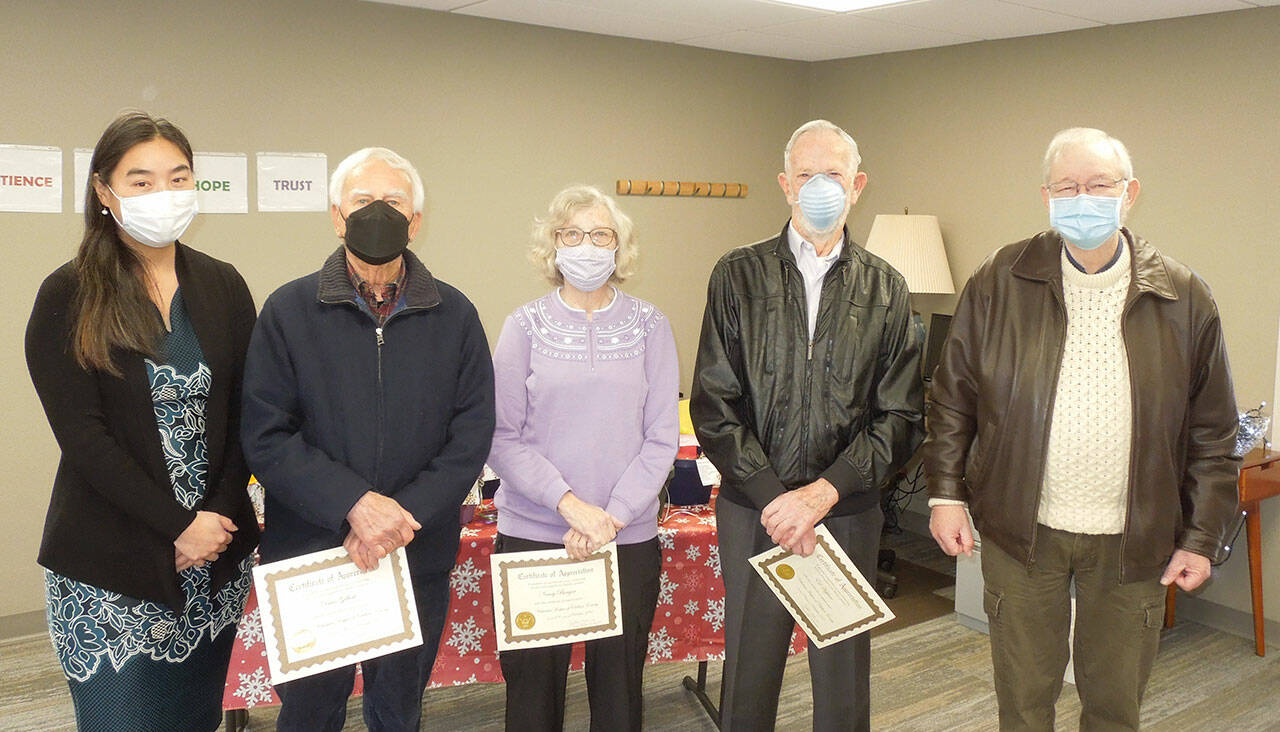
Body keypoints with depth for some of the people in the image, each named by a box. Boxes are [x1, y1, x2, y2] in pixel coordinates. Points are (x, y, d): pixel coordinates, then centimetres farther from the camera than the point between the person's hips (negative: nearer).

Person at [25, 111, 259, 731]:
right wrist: (179, 527, -14)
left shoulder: (223, 287, 6)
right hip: (110, 573, -3)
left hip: (216, 562, 3)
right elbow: (84, 436, -11)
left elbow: (245, 417, 4)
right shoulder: (68, 298, -5)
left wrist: (216, 522, -7)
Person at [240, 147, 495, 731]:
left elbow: (472, 435, -3)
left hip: (419, 559, 2)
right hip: (310, 552, -1)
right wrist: (354, 504, -20)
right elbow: (265, 438, -9)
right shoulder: (288, 311, -4)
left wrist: (404, 514, -15)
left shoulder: (454, 316, 1)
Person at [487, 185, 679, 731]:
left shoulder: (648, 326, 3)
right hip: (533, 533, 0)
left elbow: (662, 439, -1)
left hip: (628, 538, 1)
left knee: (619, 684, 11)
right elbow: (502, 438, -5)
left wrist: (609, 518, -12)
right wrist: (570, 504, -17)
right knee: (532, 682, 9)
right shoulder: (526, 326, 1)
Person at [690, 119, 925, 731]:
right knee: (748, 677, 10)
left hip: (848, 514, 1)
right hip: (752, 513, 0)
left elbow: (901, 417, 1)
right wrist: (773, 497, -11)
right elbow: (712, 405, -3)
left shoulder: (885, 290, 6)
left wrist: (822, 493, -11)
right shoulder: (738, 276, 2)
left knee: (844, 682, 10)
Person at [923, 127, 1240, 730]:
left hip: (1131, 539, 1)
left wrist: (1201, 538, 2)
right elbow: (952, 398, 2)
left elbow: (1212, 433, 3)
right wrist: (946, 495, -2)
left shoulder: (1184, 299, -2)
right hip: (1021, 528, -1)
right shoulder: (1000, 283, -4)